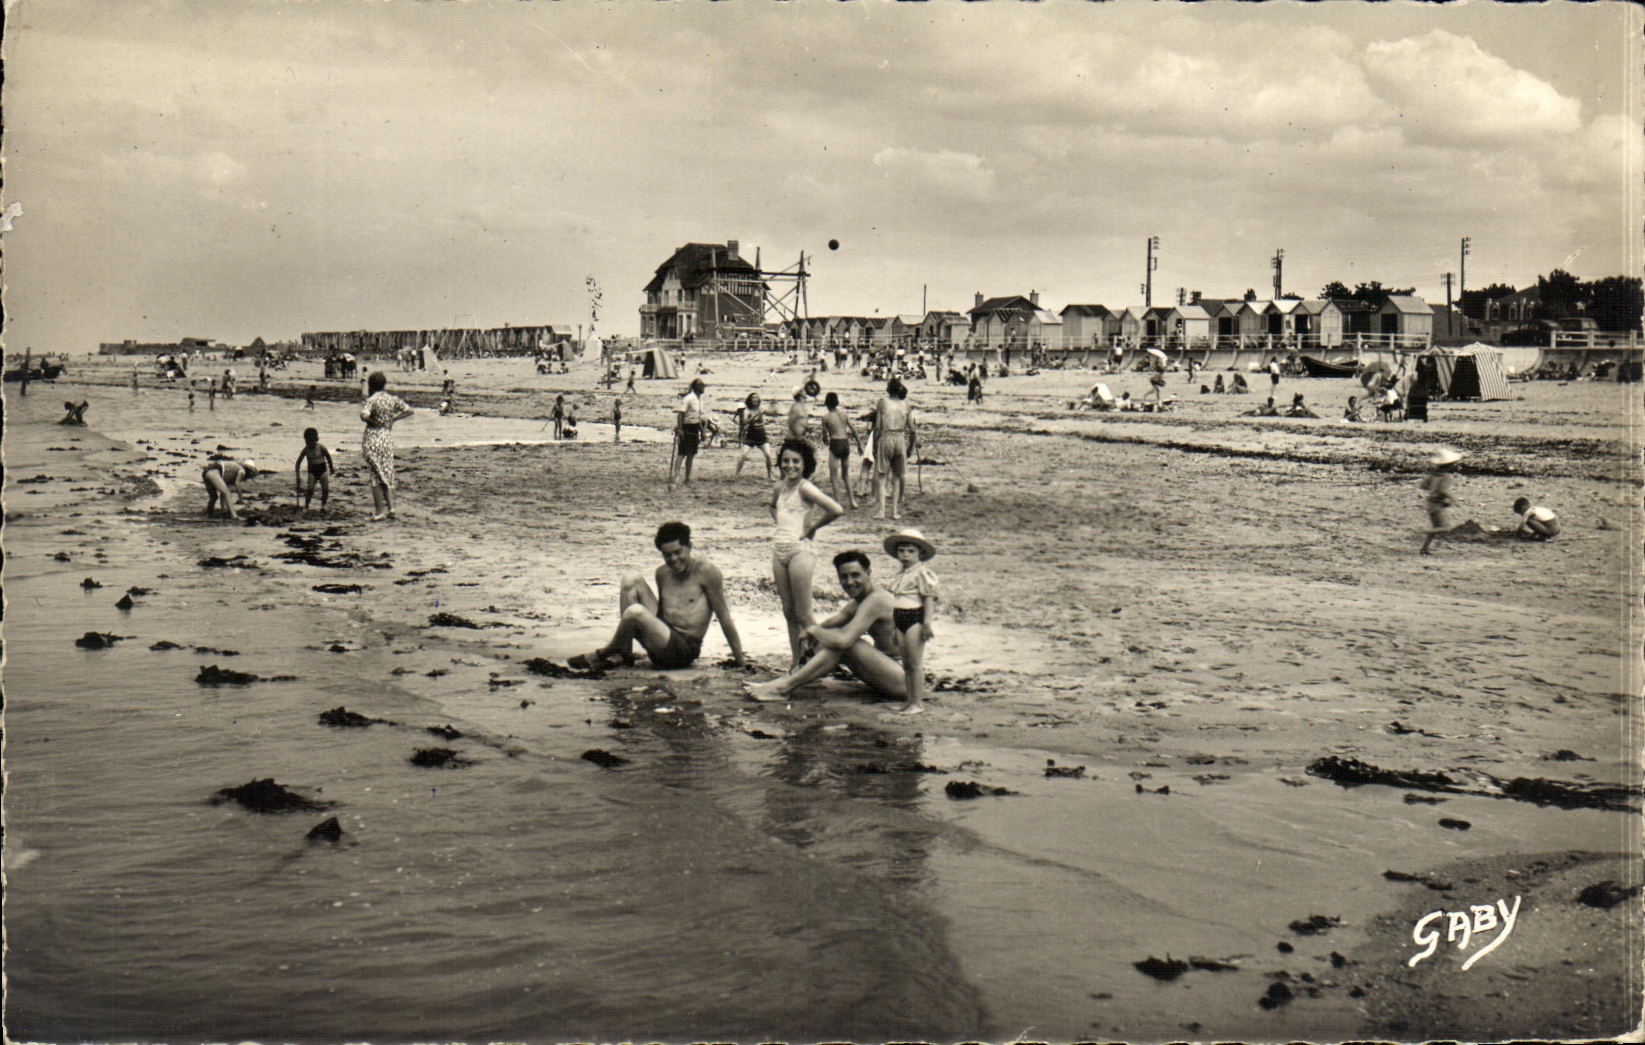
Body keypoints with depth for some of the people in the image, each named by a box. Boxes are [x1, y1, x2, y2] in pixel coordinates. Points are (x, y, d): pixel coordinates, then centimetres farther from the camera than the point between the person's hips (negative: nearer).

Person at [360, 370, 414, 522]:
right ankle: (391, 507, 10)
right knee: (388, 474, 16)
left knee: (376, 475, 0)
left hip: (373, 437, -5)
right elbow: (408, 411, 9)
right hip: (389, 437, 5)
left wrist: (369, 419, -6)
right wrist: (393, 419, 8)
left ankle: (379, 511, 1)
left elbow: (364, 415, -27)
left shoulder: (372, 400, -12)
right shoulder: (393, 399, 4)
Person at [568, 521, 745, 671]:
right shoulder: (662, 573, 10)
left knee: (635, 612, -30)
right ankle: (624, 653, -6)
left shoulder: (706, 571, -10)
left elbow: (724, 617, -8)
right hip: (665, 637, 7)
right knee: (631, 580, -3)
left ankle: (606, 653, 0)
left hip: (684, 651, -7)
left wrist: (740, 662, -6)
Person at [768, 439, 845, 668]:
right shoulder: (780, 487, 10)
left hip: (800, 550, -7)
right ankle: (796, 660, 16)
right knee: (788, 612, 10)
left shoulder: (805, 488, -12)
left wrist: (811, 527, -11)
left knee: (803, 614, -6)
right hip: (779, 551, 8)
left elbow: (837, 510, -24)